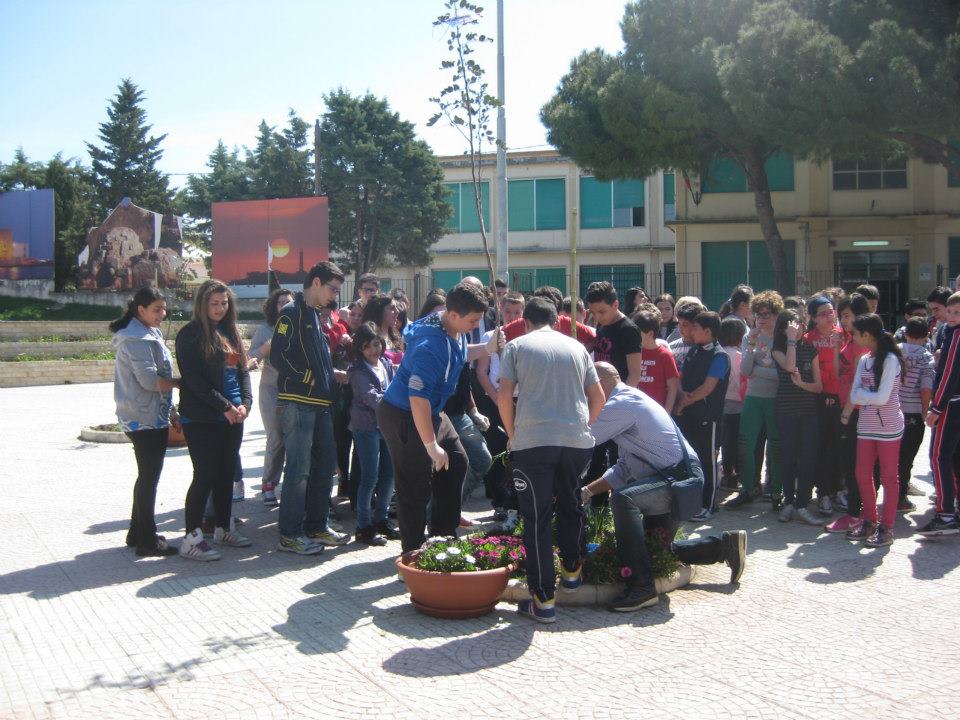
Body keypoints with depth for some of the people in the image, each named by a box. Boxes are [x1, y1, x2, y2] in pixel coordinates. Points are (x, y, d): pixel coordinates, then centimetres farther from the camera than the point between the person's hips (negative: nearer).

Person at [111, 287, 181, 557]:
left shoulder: (148, 335, 15)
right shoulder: (137, 339, -16)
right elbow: (150, 380, -22)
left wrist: (171, 411, 15)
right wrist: (182, 383, -10)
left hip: (152, 417, 10)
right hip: (145, 420, -10)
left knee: (147, 476, 16)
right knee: (149, 477, -3)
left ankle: (138, 533, 27)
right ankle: (147, 540, 4)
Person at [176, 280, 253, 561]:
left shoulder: (230, 332, 15)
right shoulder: (191, 334, -7)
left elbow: (242, 370, 14)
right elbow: (194, 379, -15)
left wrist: (245, 403, -2)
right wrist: (224, 406, -16)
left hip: (232, 418, 7)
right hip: (202, 419, -7)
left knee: (226, 474, 13)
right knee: (205, 476, -7)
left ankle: (224, 528, 25)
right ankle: (192, 538, -1)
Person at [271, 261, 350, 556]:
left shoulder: (316, 315, 19)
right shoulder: (292, 313, -9)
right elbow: (278, 357, -17)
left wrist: (333, 374, 11)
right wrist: (309, 379, -14)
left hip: (320, 404, 9)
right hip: (297, 403, -9)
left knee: (325, 465, 12)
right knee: (299, 470, -6)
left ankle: (316, 526, 22)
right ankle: (290, 534, 1)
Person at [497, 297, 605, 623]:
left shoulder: (517, 346, 8)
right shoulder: (576, 347, 17)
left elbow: (504, 397, 0)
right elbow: (598, 398, 16)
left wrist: (512, 436, 12)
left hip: (533, 440, -3)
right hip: (578, 440, 3)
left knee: (537, 518, 1)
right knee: (570, 506, 24)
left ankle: (543, 600, 2)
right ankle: (572, 570, 37)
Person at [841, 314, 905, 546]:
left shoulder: (890, 359, -13)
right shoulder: (864, 360, 8)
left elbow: (881, 398, -19)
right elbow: (854, 395, 4)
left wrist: (861, 394, -5)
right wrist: (846, 414, -14)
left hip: (888, 427, -7)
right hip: (866, 426, 7)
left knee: (888, 477, 3)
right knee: (862, 475, 9)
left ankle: (886, 527, 9)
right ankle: (868, 522, 22)